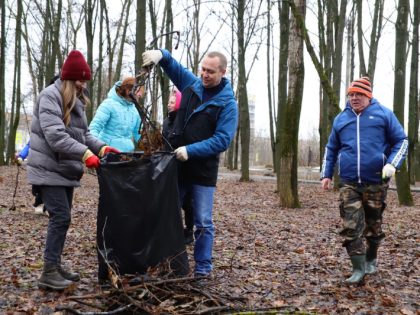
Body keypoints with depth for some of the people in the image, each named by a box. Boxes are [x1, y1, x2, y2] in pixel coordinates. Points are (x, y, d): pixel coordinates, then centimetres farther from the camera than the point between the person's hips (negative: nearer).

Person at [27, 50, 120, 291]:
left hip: (65, 170, 9)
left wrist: (102, 148, -3)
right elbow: (55, 136, -25)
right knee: (61, 217, -13)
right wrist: (85, 154, -30)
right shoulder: (50, 97, -13)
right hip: (49, 169, -9)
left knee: (62, 218, 11)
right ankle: (49, 273, -8)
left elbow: (83, 134, 15)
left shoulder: (76, 101, 15)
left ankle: (55, 267, 20)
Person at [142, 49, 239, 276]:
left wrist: (190, 151, -23)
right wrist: (160, 54, -9)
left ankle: (203, 268, 14)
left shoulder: (227, 104, -8)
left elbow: (222, 140, -16)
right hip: (176, 166, 5)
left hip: (203, 172, -5)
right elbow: (170, 63, 15)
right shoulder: (191, 84, 6)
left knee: (203, 223, 1)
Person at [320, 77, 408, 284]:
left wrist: (392, 164, -12)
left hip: (375, 183, -1)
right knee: (351, 227, -8)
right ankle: (358, 269, -1)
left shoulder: (384, 114, 2)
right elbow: (331, 149, 20)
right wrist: (326, 174, 11)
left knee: (373, 224, 12)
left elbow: (401, 141, 4)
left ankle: (371, 259, 34)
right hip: (348, 184, 2)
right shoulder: (341, 119, 11)